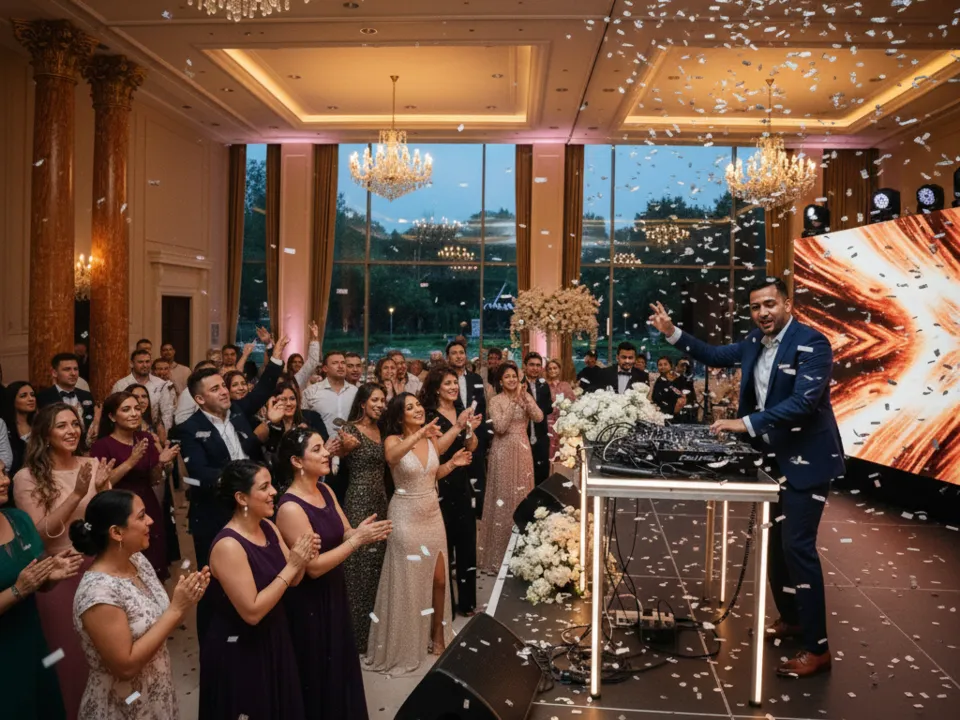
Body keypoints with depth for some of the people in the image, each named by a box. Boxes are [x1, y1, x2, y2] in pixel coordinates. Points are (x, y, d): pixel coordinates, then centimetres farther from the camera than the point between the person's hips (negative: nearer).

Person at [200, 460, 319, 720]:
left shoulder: (268, 527, -2)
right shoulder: (228, 546, -25)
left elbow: (291, 582, 5)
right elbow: (252, 612, -27)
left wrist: (302, 559, -16)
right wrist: (291, 566, -25)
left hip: (274, 639, 8)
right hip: (238, 651, -8)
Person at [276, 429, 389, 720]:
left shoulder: (325, 490, 1)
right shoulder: (290, 508, -24)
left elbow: (344, 534, 3)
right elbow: (314, 567, -25)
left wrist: (367, 534, -18)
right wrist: (358, 539, -25)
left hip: (334, 592, 8)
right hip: (309, 603, -8)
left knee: (340, 664, 22)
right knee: (318, 673, 10)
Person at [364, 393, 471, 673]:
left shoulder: (431, 439, 2)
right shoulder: (393, 440, -12)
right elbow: (392, 458, -38)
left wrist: (452, 463, -3)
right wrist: (418, 434, -50)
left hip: (432, 514, 5)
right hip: (406, 517, -5)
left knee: (439, 578, 10)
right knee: (408, 580, 4)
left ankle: (437, 635, 28)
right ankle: (405, 643, 21)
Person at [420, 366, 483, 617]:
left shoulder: (461, 411, 12)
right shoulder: (429, 415, -8)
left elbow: (471, 448, 10)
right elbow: (435, 450, -18)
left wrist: (470, 429, -9)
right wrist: (457, 426, -20)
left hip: (463, 484, 6)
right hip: (441, 486, -6)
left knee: (467, 541, 8)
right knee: (444, 543, -3)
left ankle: (467, 600, 20)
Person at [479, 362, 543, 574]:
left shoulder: (526, 396, 6)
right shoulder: (496, 401, -5)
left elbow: (539, 417, -8)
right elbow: (500, 427, -17)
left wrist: (525, 399, -21)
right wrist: (513, 403, -22)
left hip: (522, 451, 4)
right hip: (504, 452, -4)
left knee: (522, 495, 8)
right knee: (504, 496, -1)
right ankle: (500, 553, 7)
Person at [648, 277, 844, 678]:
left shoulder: (812, 344, -19)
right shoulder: (756, 342, 5)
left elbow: (802, 401, -29)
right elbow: (715, 356, 17)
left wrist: (747, 423, -33)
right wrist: (673, 333, 5)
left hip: (806, 459, -8)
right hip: (774, 457, 8)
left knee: (797, 545, -10)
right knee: (775, 543, 17)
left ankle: (818, 649, -1)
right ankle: (790, 618, 35)